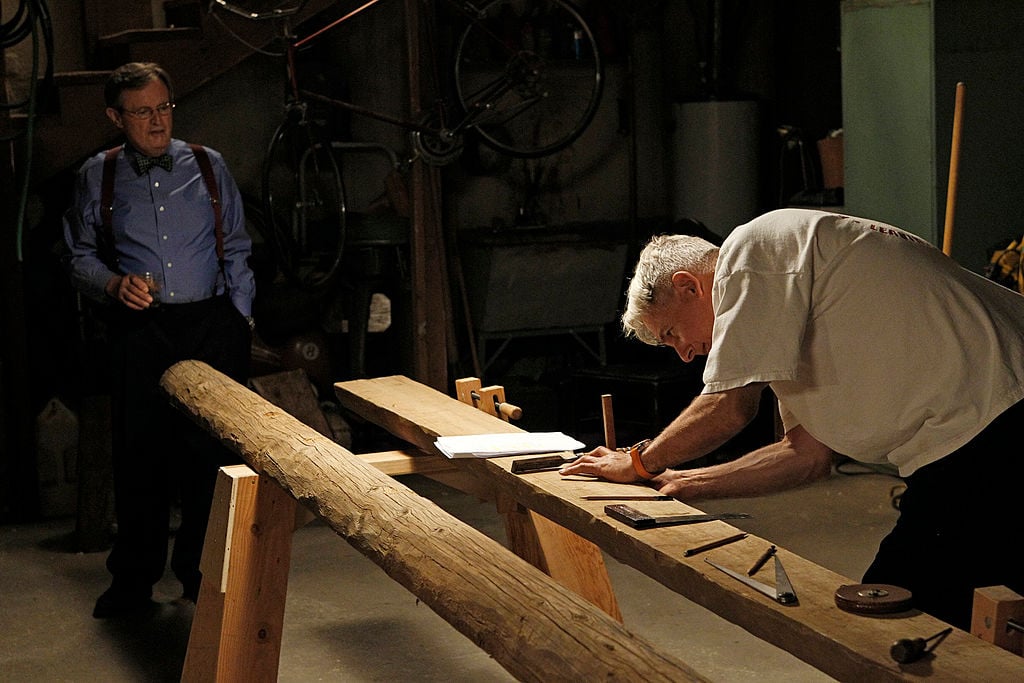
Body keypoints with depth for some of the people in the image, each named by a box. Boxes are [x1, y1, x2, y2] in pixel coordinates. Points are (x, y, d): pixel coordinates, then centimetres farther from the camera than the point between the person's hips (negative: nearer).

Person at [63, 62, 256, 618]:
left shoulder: (207, 165, 10)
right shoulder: (97, 176, 8)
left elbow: (236, 249, 15)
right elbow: (80, 257, 11)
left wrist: (241, 316, 8)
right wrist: (115, 284, -9)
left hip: (211, 326, 1)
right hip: (138, 329, 0)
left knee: (211, 453, 0)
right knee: (140, 455, 1)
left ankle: (203, 574, 15)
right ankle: (133, 582, 13)